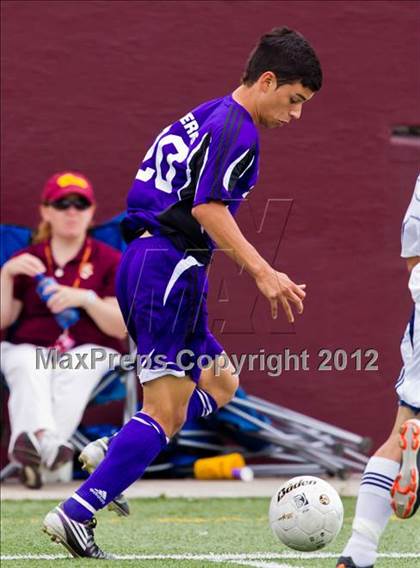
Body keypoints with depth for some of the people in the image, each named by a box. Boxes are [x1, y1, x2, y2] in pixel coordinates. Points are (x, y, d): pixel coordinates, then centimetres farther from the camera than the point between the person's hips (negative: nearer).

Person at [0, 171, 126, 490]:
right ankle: (44, 437, -65)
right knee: (28, 370, -36)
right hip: (29, 348, 1)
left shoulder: (110, 260, 10)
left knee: (74, 374, -37)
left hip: (90, 350, -1)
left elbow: (122, 327, -1)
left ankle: (33, 445, -58)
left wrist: (86, 298, -17)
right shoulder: (26, 260, 17)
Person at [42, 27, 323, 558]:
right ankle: (76, 513, -12)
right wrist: (262, 271, -23)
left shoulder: (204, 116, 20)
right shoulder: (236, 128, -10)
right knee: (165, 407, -10)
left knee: (220, 382, 17)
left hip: (142, 258, 10)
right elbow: (209, 207, -21)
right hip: (171, 263, -10)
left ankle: (119, 464, 6)